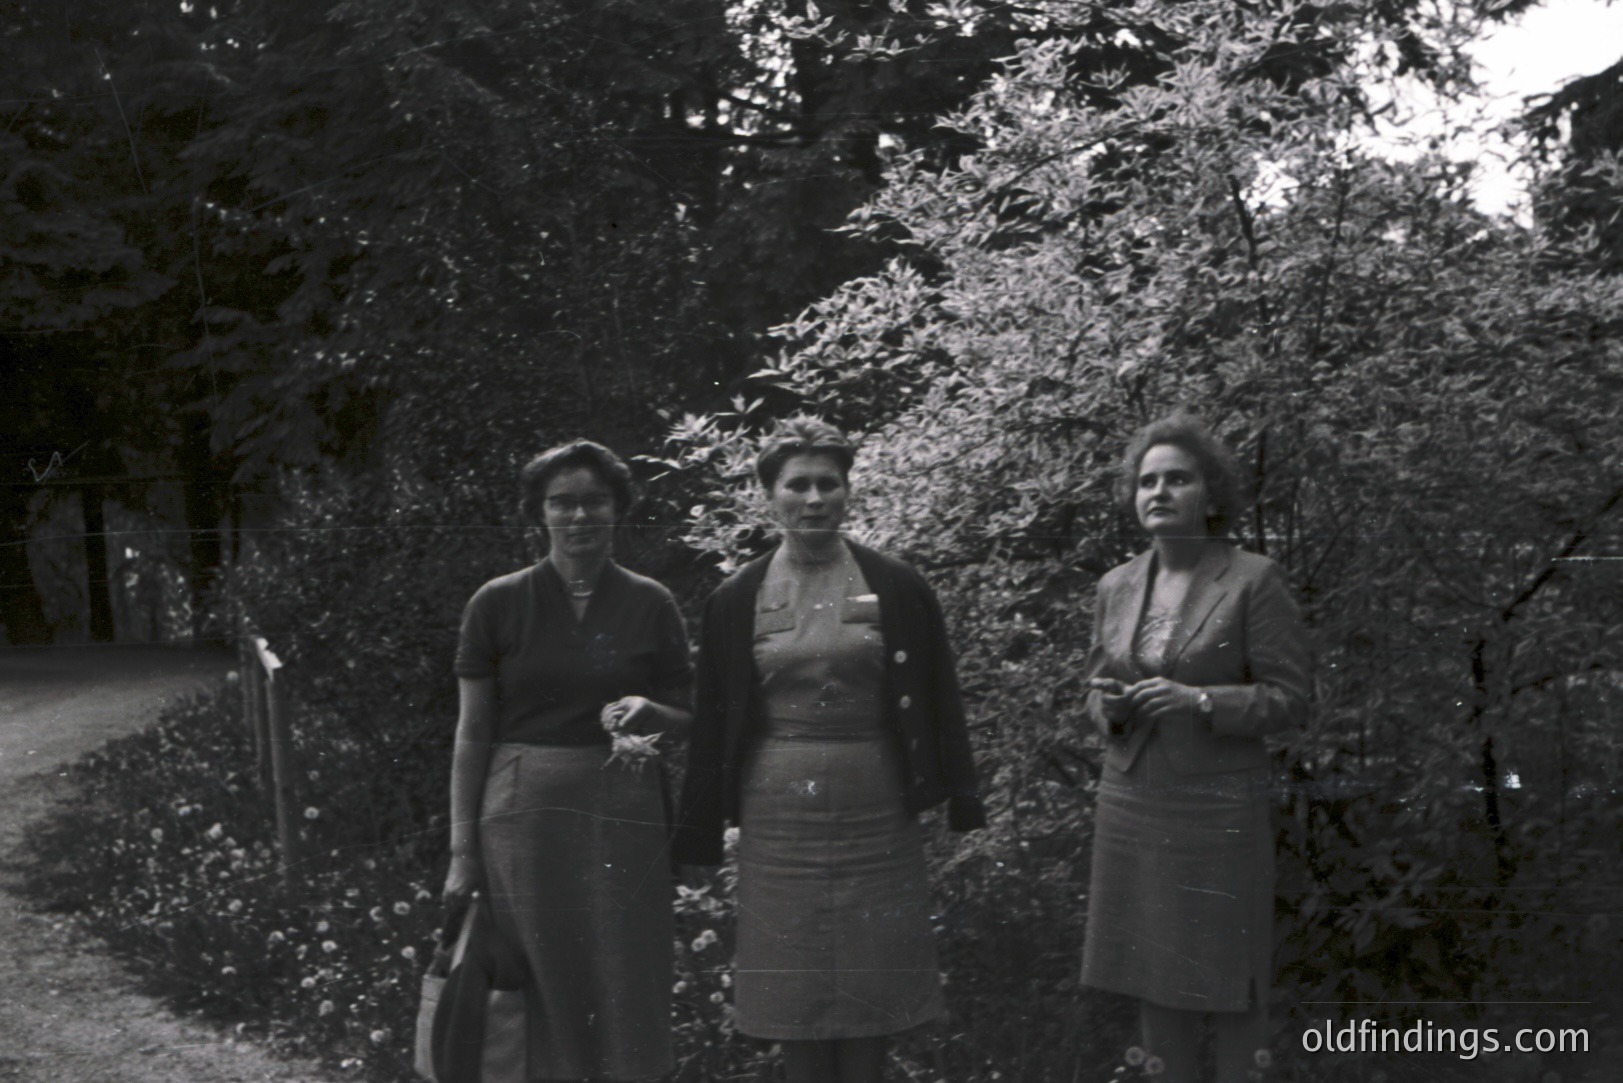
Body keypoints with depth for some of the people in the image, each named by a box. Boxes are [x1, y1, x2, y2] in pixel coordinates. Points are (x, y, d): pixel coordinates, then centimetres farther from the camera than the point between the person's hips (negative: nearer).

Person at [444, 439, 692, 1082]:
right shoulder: (499, 604, 2)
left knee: (623, 1005, 1)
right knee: (540, 1002, 0)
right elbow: (473, 735, 4)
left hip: (622, 817, 1)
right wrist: (463, 852, -1)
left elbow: (688, 723, 12)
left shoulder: (650, 606, 5)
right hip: (522, 815, -1)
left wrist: (649, 712, -11)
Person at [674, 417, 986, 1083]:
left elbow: (940, 703, 4)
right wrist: (698, 835, 4)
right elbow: (711, 724, 5)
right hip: (779, 815, 1)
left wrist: (963, 803, 1)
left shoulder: (897, 590, 1)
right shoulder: (736, 602, 3)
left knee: (873, 984, 4)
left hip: (876, 810, 0)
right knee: (795, 986, 5)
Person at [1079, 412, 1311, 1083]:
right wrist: (1110, 706, -9)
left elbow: (1288, 701, -9)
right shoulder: (1117, 587, 7)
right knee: (1154, 977, 9)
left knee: (1226, 982, 1)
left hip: (1219, 807, -5)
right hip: (1133, 804, 5)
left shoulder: (1254, 580, -8)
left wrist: (1197, 700, -23)